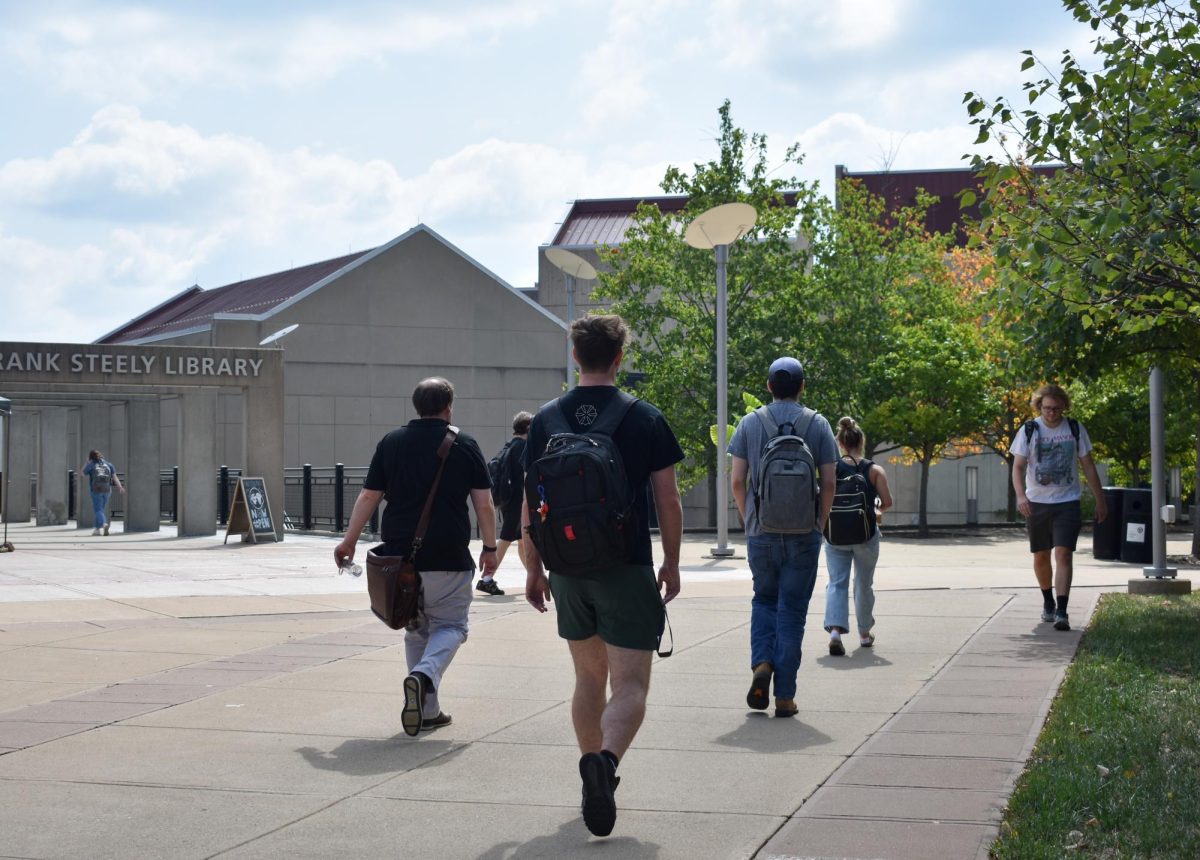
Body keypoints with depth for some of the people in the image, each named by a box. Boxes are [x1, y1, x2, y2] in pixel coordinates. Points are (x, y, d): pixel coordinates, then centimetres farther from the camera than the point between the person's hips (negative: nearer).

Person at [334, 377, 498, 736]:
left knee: (415, 630, 16)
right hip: (448, 558, -3)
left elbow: (368, 497, 4)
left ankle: (428, 710, 15)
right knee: (450, 625, 7)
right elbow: (484, 505, -2)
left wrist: (348, 541, 12)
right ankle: (425, 676, -21)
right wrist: (490, 548, 8)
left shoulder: (391, 443, 6)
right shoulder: (464, 446, 0)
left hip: (400, 555, 3)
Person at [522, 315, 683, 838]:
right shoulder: (645, 420, -5)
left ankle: (596, 774, 26)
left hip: (569, 573, 3)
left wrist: (533, 568, 12)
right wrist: (671, 564, 9)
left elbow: (530, 503, 4)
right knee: (630, 685, -4)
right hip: (628, 570, -3)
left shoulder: (547, 419, 2)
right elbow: (668, 501, -3)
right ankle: (605, 758, -31)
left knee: (589, 677, 19)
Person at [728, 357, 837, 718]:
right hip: (803, 535, -1)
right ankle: (784, 695, 4)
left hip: (761, 533, 1)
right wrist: (820, 524, 10)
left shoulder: (750, 423, 1)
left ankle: (761, 664, -3)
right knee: (792, 609, 4)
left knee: (764, 600, 19)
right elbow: (829, 483, -2)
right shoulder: (817, 424, -1)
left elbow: (737, 481, 1)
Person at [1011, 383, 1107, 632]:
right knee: (1041, 556, 11)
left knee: (1064, 554, -14)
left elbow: (1088, 466, 7)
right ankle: (1048, 602, 34)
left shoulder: (1075, 430, 1)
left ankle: (1061, 611, -18)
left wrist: (1100, 499, 7)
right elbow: (1018, 467, -6)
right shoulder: (1028, 431, -2)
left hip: (1067, 502, -1)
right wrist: (1021, 495, -23)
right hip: (1037, 502, 1)